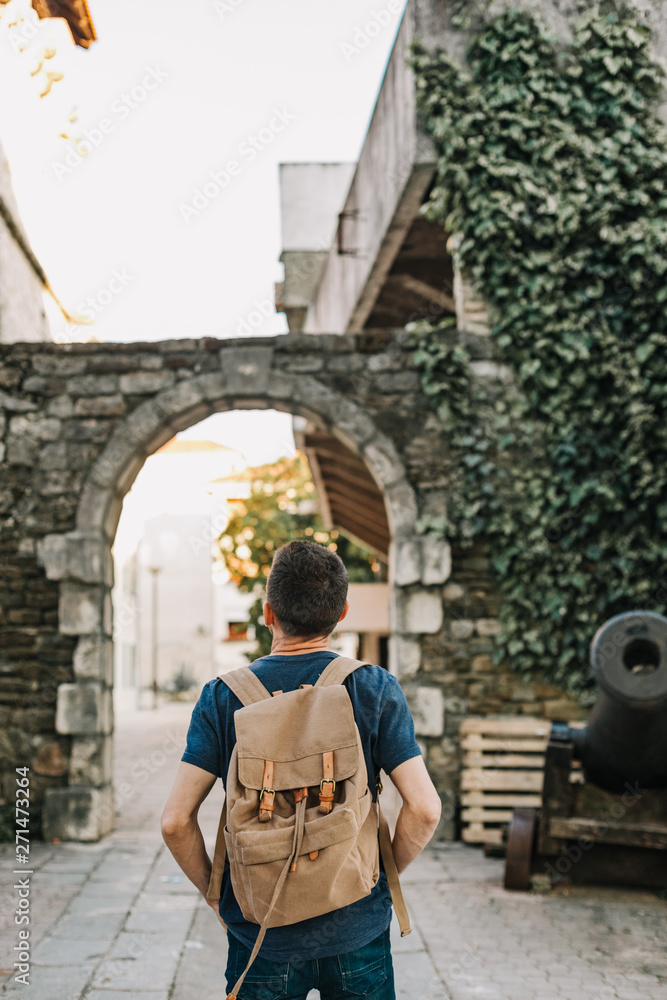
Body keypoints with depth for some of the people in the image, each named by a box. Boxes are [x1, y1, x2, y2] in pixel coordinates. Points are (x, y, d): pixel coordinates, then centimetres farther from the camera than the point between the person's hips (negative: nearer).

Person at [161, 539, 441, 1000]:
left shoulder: (222, 697, -8)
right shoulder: (376, 690, -9)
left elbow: (176, 821, -10)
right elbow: (424, 809, -13)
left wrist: (215, 895, 4)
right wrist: (385, 875, 3)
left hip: (261, 932, 0)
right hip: (357, 928, 0)